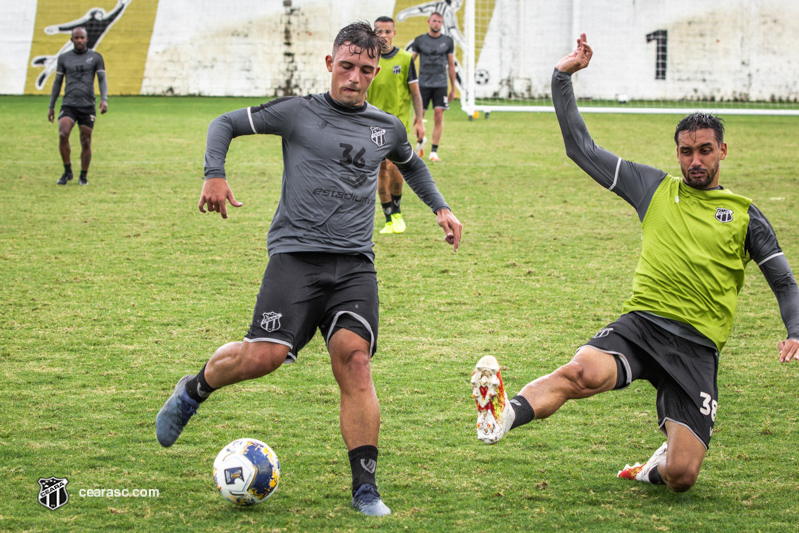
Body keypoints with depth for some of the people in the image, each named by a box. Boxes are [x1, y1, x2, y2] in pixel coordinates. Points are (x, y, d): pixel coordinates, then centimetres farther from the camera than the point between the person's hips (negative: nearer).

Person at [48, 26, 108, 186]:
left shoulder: (95, 57, 6)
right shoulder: (64, 58, 9)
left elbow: (102, 79, 1)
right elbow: (57, 82, 14)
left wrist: (104, 99, -16)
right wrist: (51, 106, 13)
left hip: (88, 106, 0)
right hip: (69, 106, 0)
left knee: (86, 142, 1)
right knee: (63, 135, -21)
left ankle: (83, 177, 17)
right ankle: (67, 171, -6)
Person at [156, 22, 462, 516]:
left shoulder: (388, 128, 16)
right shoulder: (298, 112, 4)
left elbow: (411, 162, 40)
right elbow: (226, 123, 11)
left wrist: (440, 206, 31)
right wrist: (215, 175, -5)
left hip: (355, 264, 3)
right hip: (296, 253, -3)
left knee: (354, 357, -17)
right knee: (265, 355, -19)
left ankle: (366, 488, -14)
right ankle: (193, 390, 15)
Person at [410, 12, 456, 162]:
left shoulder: (447, 41, 7)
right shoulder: (420, 40, 4)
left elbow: (451, 65, 12)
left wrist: (453, 88, 11)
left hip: (440, 84, 0)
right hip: (423, 83, 0)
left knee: (438, 116, -8)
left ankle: (434, 152, -2)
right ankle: (420, 141, 28)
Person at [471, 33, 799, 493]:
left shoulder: (744, 215, 11)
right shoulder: (655, 188, 13)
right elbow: (581, 148, 15)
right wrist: (564, 77, 9)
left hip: (698, 345, 0)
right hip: (641, 324, 0)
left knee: (682, 477, -9)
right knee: (585, 372, -36)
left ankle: (658, 467, 26)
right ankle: (504, 416, -52)